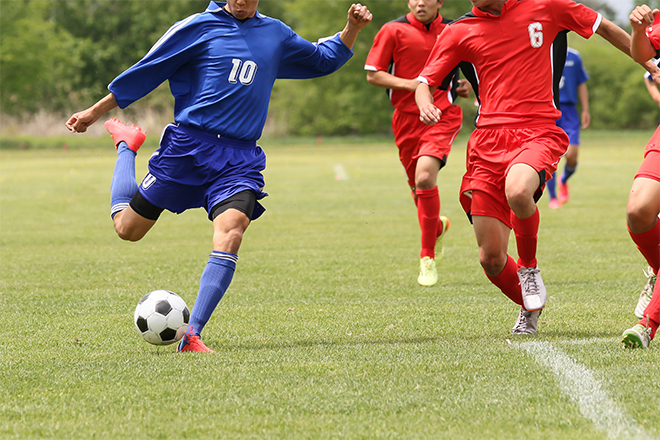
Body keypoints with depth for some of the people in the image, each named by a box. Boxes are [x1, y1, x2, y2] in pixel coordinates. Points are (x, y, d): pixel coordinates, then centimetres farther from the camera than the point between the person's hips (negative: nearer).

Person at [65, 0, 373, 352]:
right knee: (127, 228, 6)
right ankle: (126, 143, 38)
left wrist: (352, 29, 14)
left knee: (231, 231, -24)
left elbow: (323, 60, 31)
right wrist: (94, 113, 7)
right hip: (189, 145, -2)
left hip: (240, 158, 2)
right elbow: (147, 70, 5)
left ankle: (191, 336, -23)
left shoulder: (275, 34, 15)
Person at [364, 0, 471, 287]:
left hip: (443, 116, -2)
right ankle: (438, 227, 47)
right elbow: (372, 74, -3)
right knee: (418, 188, 10)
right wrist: (410, 84, -15)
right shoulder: (393, 31, 0)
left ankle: (428, 257, -16)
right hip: (407, 119, 2)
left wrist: (466, 85, 5)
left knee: (425, 176, -24)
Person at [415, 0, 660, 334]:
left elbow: (604, 28, 16)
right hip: (488, 141, 3)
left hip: (538, 132, -3)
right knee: (491, 259, -4)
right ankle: (529, 308, 29)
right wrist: (426, 105, -13)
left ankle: (529, 267, -7)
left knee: (517, 190, -38)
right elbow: (425, 83, 10)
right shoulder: (460, 31, 9)